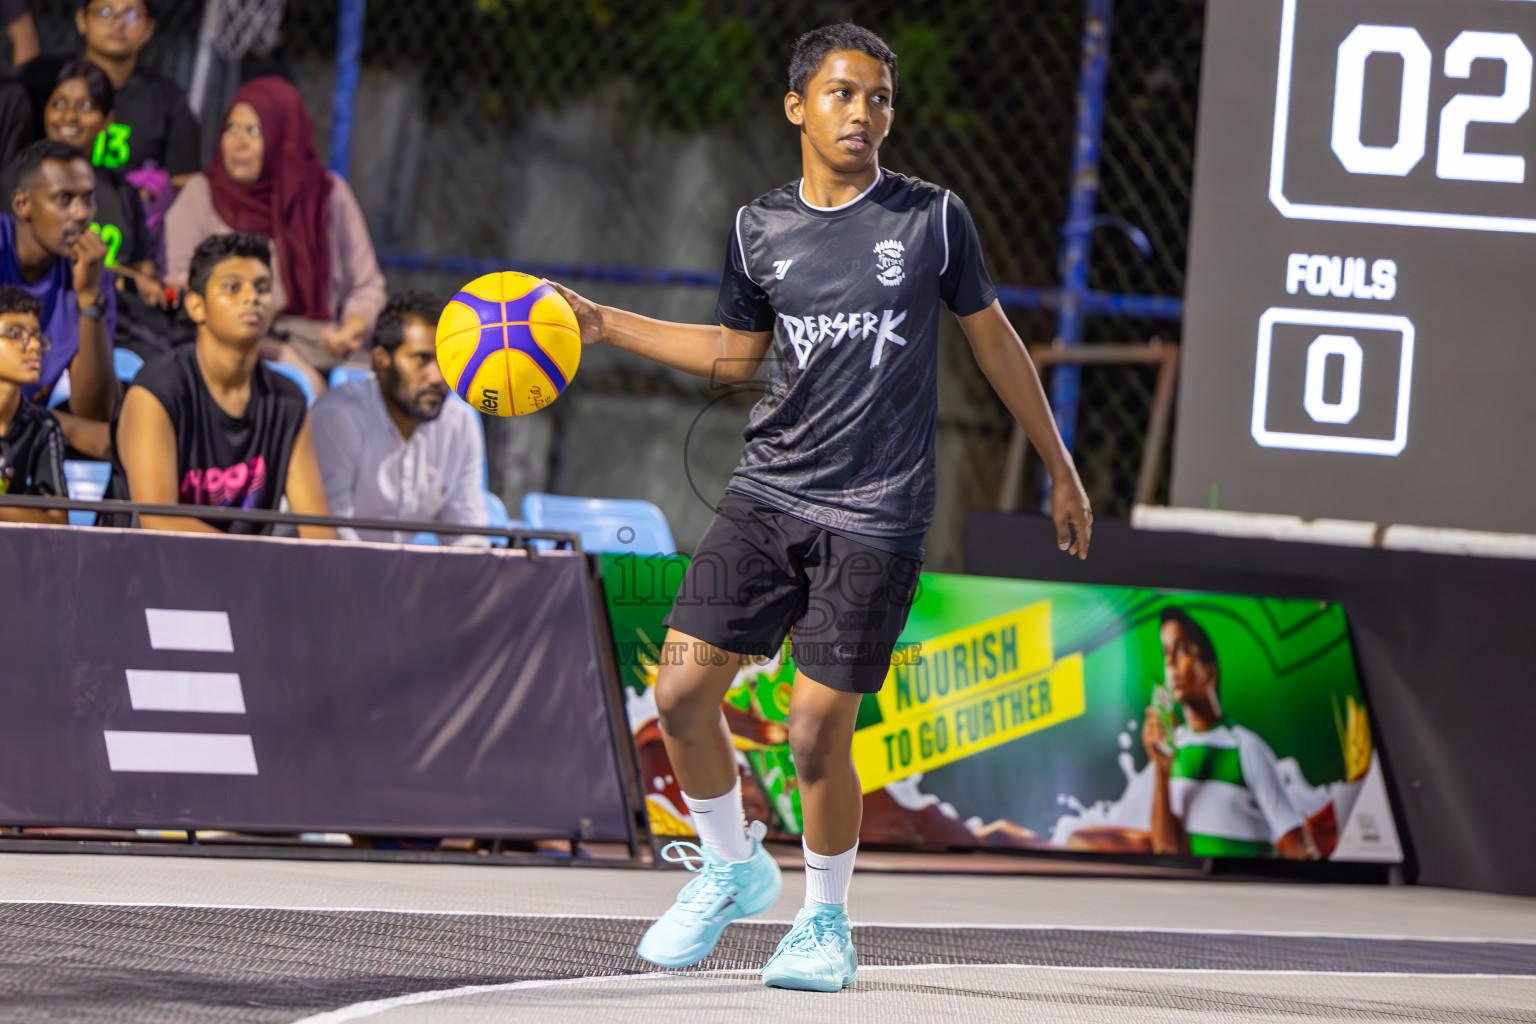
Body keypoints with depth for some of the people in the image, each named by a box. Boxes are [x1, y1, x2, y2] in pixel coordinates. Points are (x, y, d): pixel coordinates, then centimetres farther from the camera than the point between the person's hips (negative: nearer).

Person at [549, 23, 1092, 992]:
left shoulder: (933, 218, -1)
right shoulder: (759, 230, 6)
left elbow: (995, 340, 10)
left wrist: (1060, 467, 15)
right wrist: (604, 324, 12)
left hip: (876, 519, -3)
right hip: (768, 500, 3)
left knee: (817, 732, -6)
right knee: (683, 692, -7)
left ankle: (827, 921, 17)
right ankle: (733, 869, 19)